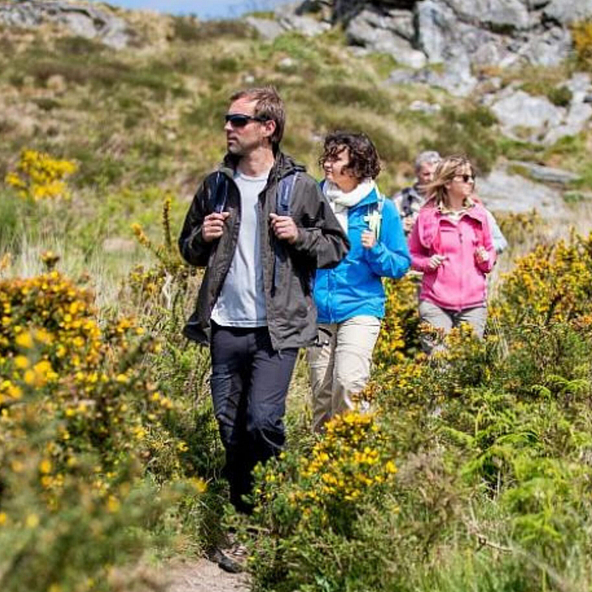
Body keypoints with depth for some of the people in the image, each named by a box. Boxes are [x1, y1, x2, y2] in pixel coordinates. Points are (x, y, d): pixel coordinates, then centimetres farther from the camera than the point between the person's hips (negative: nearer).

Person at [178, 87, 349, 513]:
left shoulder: (299, 187, 0)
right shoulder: (215, 186, 11)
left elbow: (337, 247, 7)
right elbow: (189, 250, 23)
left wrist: (299, 236, -11)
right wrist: (202, 238, 1)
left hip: (277, 330, -4)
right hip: (225, 329, 4)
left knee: (263, 420, -14)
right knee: (230, 425, 8)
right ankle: (241, 510, 21)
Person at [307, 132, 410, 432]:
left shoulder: (381, 209, 0)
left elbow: (401, 265, 3)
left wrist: (375, 251, -15)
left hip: (360, 309, -3)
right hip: (318, 312, 3)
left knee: (348, 382, -20)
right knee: (321, 390, 6)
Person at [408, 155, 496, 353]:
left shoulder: (479, 214, 8)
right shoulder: (428, 216, 0)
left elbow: (490, 249, 21)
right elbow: (411, 254, 11)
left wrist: (486, 259, -1)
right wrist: (427, 262, -9)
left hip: (473, 303, 3)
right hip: (436, 303, -2)